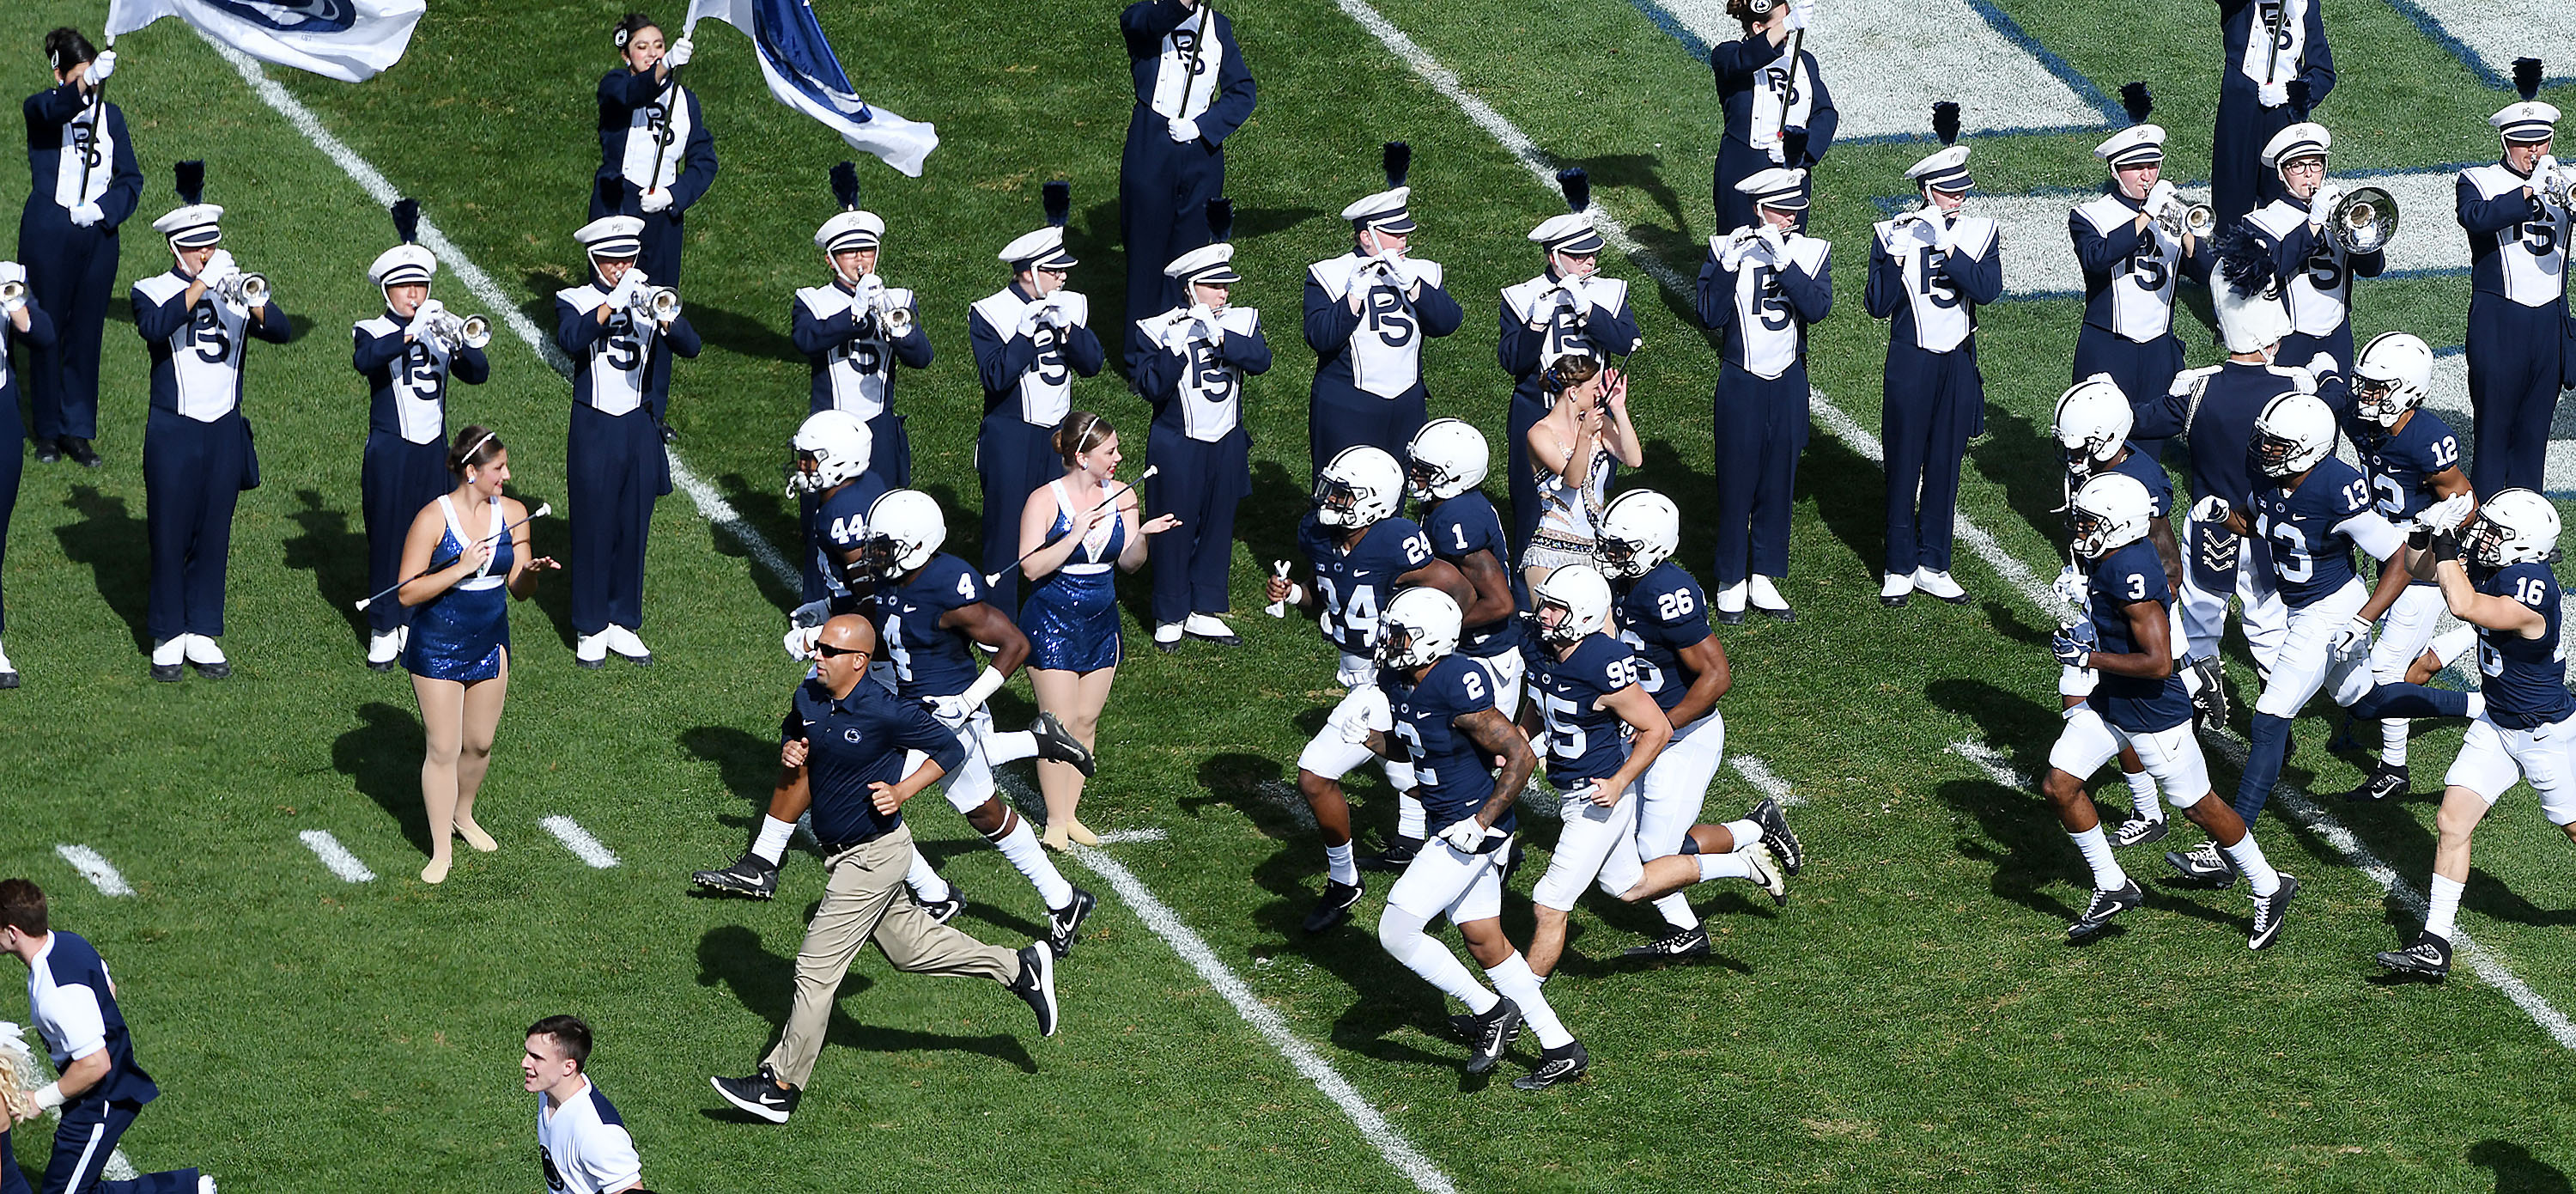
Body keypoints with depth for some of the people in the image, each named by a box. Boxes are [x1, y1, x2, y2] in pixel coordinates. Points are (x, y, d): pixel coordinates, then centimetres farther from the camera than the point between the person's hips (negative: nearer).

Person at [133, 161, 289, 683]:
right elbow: (155, 327, -26)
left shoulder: (236, 290, 6)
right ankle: (168, 637, 12)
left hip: (225, 431, 3)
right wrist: (202, 284, -33)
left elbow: (281, 331, -8)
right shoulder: (154, 291, -4)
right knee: (170, 534, 1)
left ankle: (202, 633, 17)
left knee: (213, 533, 8)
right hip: (173, 432, -3)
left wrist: (253, 302, -28)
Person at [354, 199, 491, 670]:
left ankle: (416, 623, 16)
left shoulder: (441, 328, 8)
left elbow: (479, 373, -3)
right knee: (387, 537, 0)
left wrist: (461, 344, -24)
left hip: (433, 451, 4)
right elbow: (364, 360, -28)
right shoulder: (374, 331, -4)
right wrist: (410, 334, -37)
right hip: (389, 450, -4)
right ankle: (384, 633, 7)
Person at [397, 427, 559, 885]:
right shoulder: (433, 518, -17)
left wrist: (532, 571, -21)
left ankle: (463, 815, 43)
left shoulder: (513, 513, -2)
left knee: (479, 744, 15)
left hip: (490, 643, 5)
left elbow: (519, 590, 3)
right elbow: (407, 592, -18)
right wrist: (463, 568, -27)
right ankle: (441, 851, 8)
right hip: (437, 647, -5)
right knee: (444, 750, -2)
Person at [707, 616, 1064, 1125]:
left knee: (816, 967, -7)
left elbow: (950, 748, -11)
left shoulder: (887, 713, -23)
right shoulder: (808, 698, -3)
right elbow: (792, 734, 19)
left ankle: (781, 1086, 0)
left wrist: (902, 791, -20)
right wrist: (791, 754, -5)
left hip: (875, 854, -9)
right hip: (840, 851, 9)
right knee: (912, 946, 21)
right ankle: (1020, 968, 35)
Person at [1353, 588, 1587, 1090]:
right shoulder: (1394, 679, 1)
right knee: (1486, 943, 15)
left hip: (1475, 827, -10)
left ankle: (1491, 1011, 4)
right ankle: (1561, 1050, 23)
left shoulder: (1456, 688, -26)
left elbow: (1521, 757, -23)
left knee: (1396, 931, -10)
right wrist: (1372, 738, -3)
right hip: (1451, 824, 10)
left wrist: (1483, 822, -22)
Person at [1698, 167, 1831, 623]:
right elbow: (1710, 316, -15)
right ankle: (1731, 583, 14)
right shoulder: (1725, 249, -7)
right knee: (1737, 482, 2)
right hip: (1741, 383, -2)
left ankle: (1763, 580, 20)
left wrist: (1782, 260, -26)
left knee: (1778, 482, 9)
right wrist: (1730, 265, -26)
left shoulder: (1812, 252, -1)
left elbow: (1817, 307, -18)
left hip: (1788, 382, 2)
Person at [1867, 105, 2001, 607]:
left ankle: (1933, 565, 19)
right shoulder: (1893, 234, -6)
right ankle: (1899, 569, 14)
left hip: (1959, 362, 2)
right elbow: (1878, 306, -9)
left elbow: (1988, 288, -16)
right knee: (1904, 464, 3)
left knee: (1946, 464, 9)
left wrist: (1946, 247, -24)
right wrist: (1894, 260, -24)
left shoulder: (1980, 234, 0)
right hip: (1911, 362, -2)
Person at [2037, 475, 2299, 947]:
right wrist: (2086, 633, 7)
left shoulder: (2131, 575, -31)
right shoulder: (2113, 558, -2)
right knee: (2059, 786, 3)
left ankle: (2270, 889, 27)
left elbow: (2158, 663, -32)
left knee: (2199, 807, 7)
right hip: (2109, 703, 9)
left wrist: (2087, 658, -24)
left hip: (2153, 713, -9)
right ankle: (2112, 889, 18)